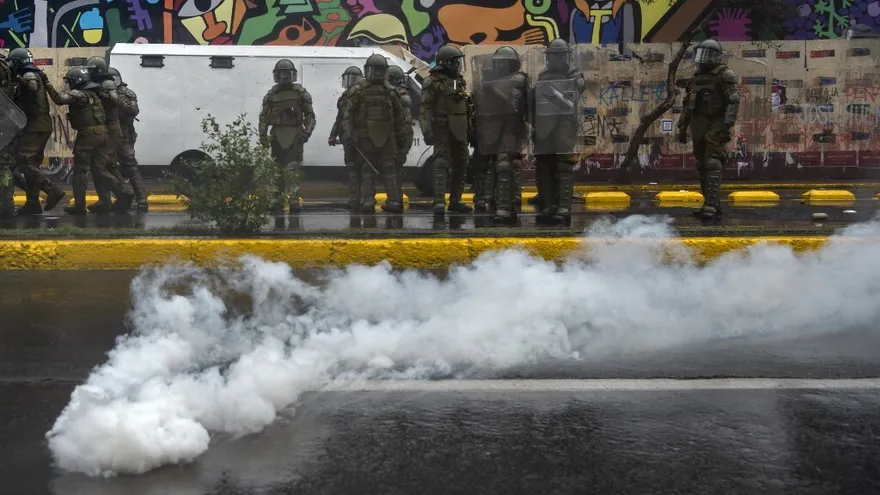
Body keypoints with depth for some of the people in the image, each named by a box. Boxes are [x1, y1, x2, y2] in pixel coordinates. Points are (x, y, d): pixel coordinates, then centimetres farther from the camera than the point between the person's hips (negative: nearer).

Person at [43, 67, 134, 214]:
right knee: (99, 169, 12)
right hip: (101, 133, 8)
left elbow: (59, 99, -19)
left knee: (80, 170, 1)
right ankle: (124, 192, 0)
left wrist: (46, 83, -17)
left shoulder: (78, 94, -8)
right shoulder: (92, 94, 21)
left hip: (88, 134, -8)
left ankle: (79, 205, 3)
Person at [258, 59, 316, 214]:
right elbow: (263, 117, 11)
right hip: (277, 135, 3)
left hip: (295, 135, -3)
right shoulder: (271, 94, 10)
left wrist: (307, 131, -9)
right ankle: (279, 201, 14)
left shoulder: (301, 92, 5)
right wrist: (263, 135, 0)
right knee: (278, 170, 7)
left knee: (293, 170, -11)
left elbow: (310, 115, 4)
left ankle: (294, 201, -14)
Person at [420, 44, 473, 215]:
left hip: (460, 130, 8)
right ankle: (439, 202, -15)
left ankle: (455, 201, 18)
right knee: (441, 163, -12)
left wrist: (469, 127, 18)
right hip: (442, 129, -7)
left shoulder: (459, 81, 16)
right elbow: (425, 108, -12)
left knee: (460, 164, 10)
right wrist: (427, 131, -21)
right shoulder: (433, 82, -7)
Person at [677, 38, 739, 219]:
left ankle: (710, 205, -18)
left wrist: (727, 126, -23)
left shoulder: (724, 75, -8)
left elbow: (734, 102, -15)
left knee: (713, 164, -15)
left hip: (716, 127, -7)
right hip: (698, 127, 7)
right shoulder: (696, 78, 14)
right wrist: (682, 128, 13)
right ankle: (713, 205, 14)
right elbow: (687, 106, 17)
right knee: (703, 166, 7)